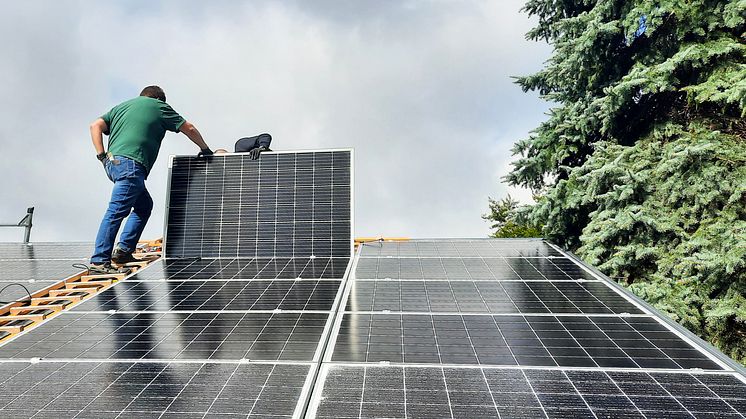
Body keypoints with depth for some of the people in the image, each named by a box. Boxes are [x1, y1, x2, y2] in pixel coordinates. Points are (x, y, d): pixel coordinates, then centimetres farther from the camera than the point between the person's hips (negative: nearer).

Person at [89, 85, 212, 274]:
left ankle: (124, 250, 14)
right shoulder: (159, 107, 15)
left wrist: (101, 155, 10)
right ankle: (99, 261, -16)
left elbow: (96, 126, 16)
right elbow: (189, 129, 17)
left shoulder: (121, 106, 29)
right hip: (131, 164, -7)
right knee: (116, 211, -12)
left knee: (144, 205, 19)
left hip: (112, 162, 7)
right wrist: (205, 149, 29)